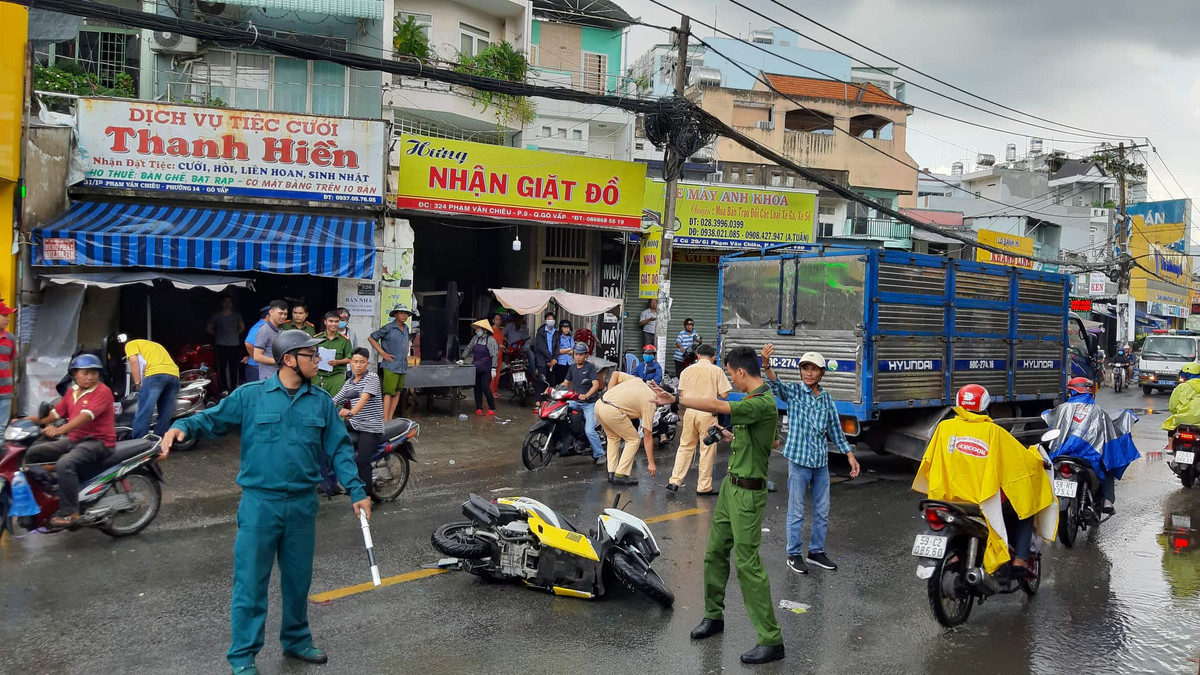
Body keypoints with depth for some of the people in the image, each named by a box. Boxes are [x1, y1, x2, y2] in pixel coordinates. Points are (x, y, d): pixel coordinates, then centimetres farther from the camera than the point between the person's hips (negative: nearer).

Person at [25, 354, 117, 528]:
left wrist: (59, 430, -36)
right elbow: (56, 412, 14)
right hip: (74, 440, 9)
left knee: (64, 464, -33)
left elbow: (86, 415, -25)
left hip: (97, 442, -9)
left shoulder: (103, 391, -12)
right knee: (33, 453, 3)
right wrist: (31, 420, -1)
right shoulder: (71, 391, 15)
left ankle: (69, 512, -24)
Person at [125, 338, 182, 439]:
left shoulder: (131, 344, 24)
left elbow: (133, 361, 3)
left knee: (143, 415, -5)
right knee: (165, 417, 10)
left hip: (156, 374, -6)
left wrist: (138, 383, 4)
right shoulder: (155, 345, 42)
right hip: (174, 376, 6)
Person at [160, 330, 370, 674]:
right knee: (250, 582, 2)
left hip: (303, 504, 3)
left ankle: (296, 640, 35)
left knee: (298, 579, 16)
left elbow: (339, 449, 4)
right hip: (260, 503, -3)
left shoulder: (322, 402, 3)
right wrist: (182, 427, -25)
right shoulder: (250, 395, -5)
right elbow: (213, 418, -2)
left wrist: (357, 491, -2)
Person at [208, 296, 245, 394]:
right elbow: (209, 329, 11)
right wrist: (218, 335, 9)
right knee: (222, 368, -4)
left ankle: (233, 388, 9)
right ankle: (224, 389, 2)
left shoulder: (236, 316, 9)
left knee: (234, 369, 1)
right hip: (221, 345, -2)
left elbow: (242, 327, 23)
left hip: (234, 345, 2)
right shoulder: (216, 316, 2)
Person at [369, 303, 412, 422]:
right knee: (388, 392, -11)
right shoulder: (388, 328, -8)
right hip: (391, 366, -7)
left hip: (403, 366, 7)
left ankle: (390, 418, 15)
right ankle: (385, 419, -12)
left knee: (398, 392, 8)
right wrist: (383, 353, -9)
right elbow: (371, 338, -6)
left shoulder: (406, 329, 13)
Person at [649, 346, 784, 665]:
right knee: (715, 551, 17)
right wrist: (731, 437, 17)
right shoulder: (753, 399, 9)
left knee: (748, 563, -6)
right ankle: (714, 615, 33)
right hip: (730, 484, 10)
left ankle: (771, 639, 3)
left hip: (748, 493, -10)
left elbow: (716, 406, -31)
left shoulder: (763, 403, -22)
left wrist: (674, 399, -28)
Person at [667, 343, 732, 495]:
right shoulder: (717, 371, -4)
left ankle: (674, 481, 10)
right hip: (708, 413, -3)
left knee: (685, 446, 13)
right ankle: (704, 487, 9)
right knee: (707, 449, 5)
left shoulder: (687, 370, 5)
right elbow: (724, 395, -6)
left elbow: (681, 394, 7)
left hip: (690, 412, 3)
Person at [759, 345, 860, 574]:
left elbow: (835, 430, 14)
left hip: (821, 462, 5)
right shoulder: (793, 392, -7)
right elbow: (776, 386, -29)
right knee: (796, 511, 3)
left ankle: (816, 551, 29)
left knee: (822, 511, 13)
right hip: (799, 460, -5)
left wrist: (850, 456, 11)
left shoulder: (827, 399, 6)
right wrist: (767, 366, -49)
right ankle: (794, 555, 17)